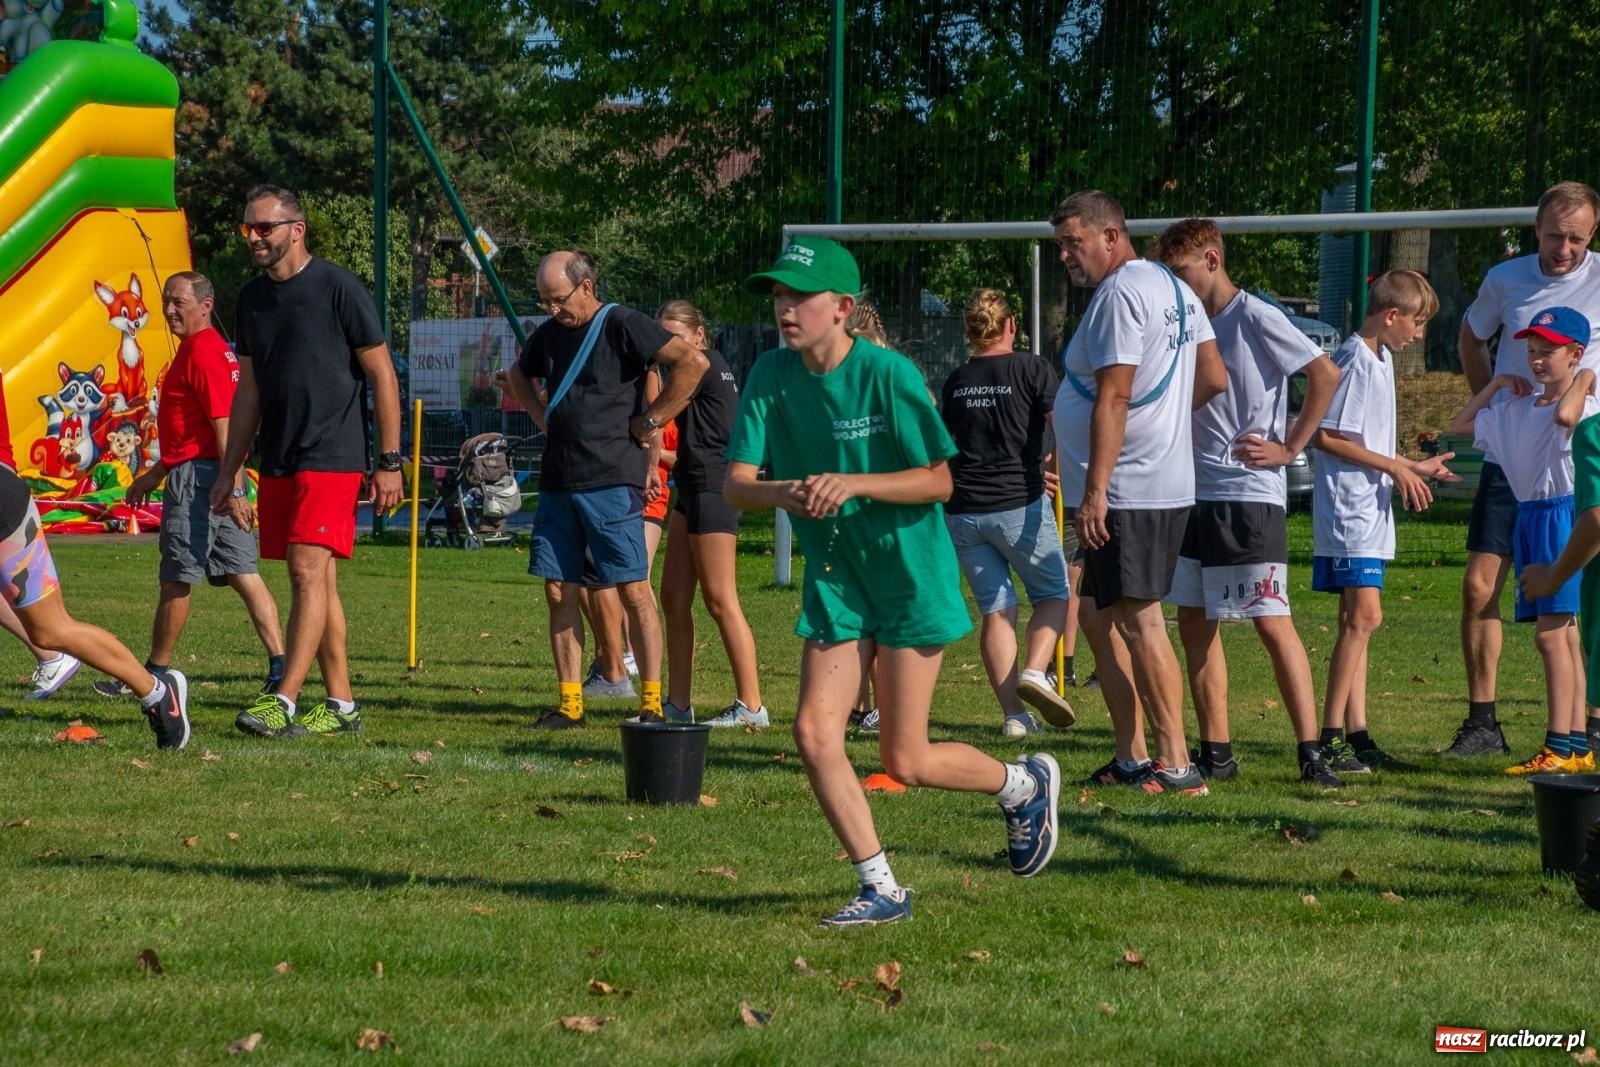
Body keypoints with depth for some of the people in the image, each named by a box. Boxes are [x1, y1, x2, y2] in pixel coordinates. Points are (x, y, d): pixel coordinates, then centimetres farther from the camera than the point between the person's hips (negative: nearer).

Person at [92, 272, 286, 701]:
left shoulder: (203, 352, -13)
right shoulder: (198, 348, 20)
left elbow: (223, 422, -22)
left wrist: (231, 483, -28)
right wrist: (155, 473, 31)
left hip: (198, 479, -10)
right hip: (211, 475, 10)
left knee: (175, 580, 0)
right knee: (243, 575, 3)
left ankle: (154, 675, 9)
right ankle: (280, 666, -4)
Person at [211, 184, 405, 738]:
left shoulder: (338, 287, -8)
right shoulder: (253, 297, 12)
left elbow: (382, 375, -5)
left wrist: (389, 461, -9)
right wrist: (228, 474, 17)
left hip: (332, 458, -7)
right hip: (278, 462, 7)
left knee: (308, 571, -14)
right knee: (318, 581, 9)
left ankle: (284, 702, -20)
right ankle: (341, 704, 14)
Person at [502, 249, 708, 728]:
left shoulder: (623, 325, -8)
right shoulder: (549, 334, 14)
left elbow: (693, 362, -17)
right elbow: (517, 374, 35)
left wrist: (652, 420, -12)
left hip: (611, 479, -7)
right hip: (557, 481, 7)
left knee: (633, 590, -5)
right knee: (559, 593, 5)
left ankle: (652, 703, -1)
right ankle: (569, 703, 10)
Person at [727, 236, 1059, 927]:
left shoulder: (888, 375, -17)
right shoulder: (772, 376, -3)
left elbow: (939, 481, -14)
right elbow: (736, 484, -6)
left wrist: (852, 484, -28)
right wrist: (782, 493, -29)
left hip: (911, 575, -5)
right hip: (835, 580, 5)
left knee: (905, 763, -3)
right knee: (814, 732, -8)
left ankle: (1025, 786, 26)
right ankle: (881, 889, 5)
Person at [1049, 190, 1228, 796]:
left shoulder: (1119, 294, -14)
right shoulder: (1174, 289, 16)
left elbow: (1113, 398, -20)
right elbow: (1214, 379, 18)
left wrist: (1095, 490, -22)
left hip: (1127, 494, -11)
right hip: (1165, 485, 11)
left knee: (1140, 622, -9)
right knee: (1098, 616, 15)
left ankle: (1176, 765, -9)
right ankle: (1131, 759, 17)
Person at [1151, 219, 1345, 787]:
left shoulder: (1256, 319, -10)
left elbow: (1326, 374, -14)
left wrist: (1290, 447, -11)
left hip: (1249, 496, -8)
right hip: (1196, 494, 8)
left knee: (1272, 623, -9)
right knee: (1194, 620, 7)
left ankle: (1311, 752, -7)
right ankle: (1215, 751, 13)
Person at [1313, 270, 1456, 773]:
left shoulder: (1381, 359, 16)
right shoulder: (1355, 360, -14)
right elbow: (1327, 437, -18)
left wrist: (1413, 468, 26)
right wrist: (1395, 468, -15)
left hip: (1371, 509, 10)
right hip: (1349, 507, -10)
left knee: (1358, 619, 10)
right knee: (1364, 616, -15)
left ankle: (1356, 735, 13)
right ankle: (1330, 739, -14)